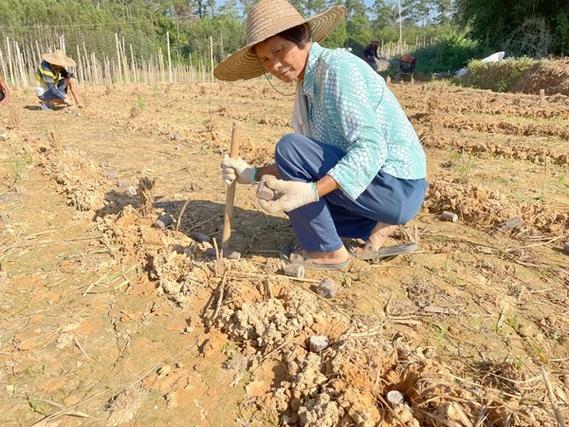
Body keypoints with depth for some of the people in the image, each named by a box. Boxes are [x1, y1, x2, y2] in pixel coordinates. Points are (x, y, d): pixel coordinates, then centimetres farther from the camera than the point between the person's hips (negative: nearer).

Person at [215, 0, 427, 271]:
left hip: (397, 188, -9)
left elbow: (372, 149, -27)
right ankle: (375, 226, 8)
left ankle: (327, 251, -7)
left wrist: (311, 191, -37)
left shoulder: (337, 66, -16)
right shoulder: (307, 87, 10)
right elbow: (301, 163, 9)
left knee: (289, 147, -21)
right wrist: (253, 174, -2)